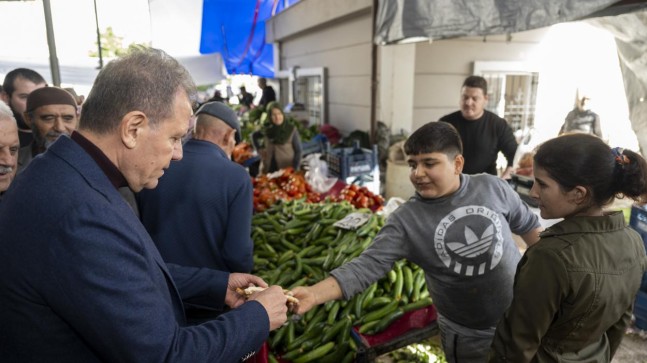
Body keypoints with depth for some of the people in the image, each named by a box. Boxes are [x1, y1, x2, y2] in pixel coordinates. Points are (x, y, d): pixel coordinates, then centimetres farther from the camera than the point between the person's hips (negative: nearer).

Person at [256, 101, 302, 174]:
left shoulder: (292, 129, -8)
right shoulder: (266, 129, 1)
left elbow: (298, 151, -4)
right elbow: (254, 136, 21)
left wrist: (294, 170, -10)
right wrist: (260, 149, 9)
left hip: (287, 171, -3)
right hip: (268, 170, 3)